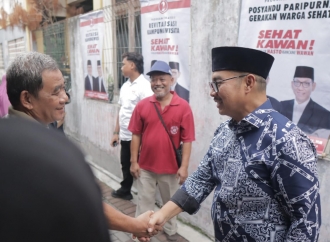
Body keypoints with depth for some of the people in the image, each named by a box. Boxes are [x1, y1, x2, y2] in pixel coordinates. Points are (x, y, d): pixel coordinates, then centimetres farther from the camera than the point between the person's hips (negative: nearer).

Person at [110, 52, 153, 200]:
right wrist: (116, 132, 15)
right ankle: (125, 191, 41)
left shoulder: (144, 87, -15)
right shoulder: (125, 86, 11)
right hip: (125, 136, 8)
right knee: (126, 165, 22)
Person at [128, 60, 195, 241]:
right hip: (145, 166, 1)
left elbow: (187, 139, -9)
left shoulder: (183, 107, -10)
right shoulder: (142, 105, -4)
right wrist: (133, 161, -1)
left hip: (170, 167, 0)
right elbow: (136, 135, 0)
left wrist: (184, 166, -10)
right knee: (144, 203, 14)